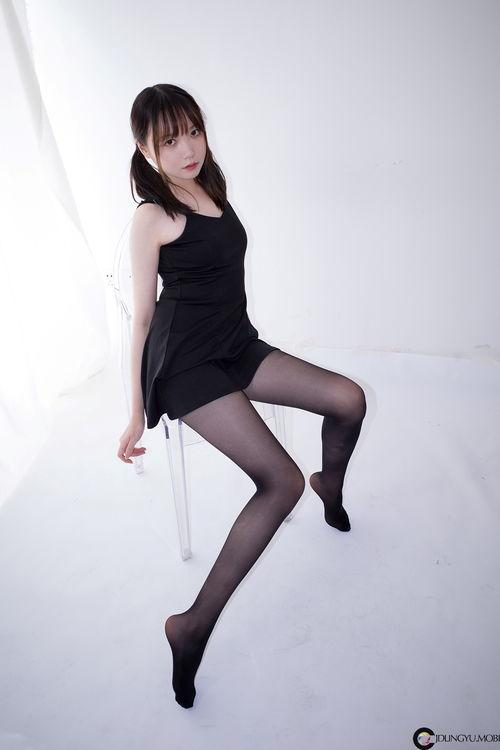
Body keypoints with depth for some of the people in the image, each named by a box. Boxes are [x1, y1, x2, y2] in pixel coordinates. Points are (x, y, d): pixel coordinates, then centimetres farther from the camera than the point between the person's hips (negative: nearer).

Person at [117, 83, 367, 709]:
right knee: (282, 481, -18)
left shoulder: (212, 190, 13)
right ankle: (194, 626, -7)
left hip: (236, 345, 7)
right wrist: (136, 415, -7)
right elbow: (141, 317, -9)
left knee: (349, 400, -2)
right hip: (185, 363, -7)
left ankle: (330, 484, 30)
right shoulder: (152, 217, -9)